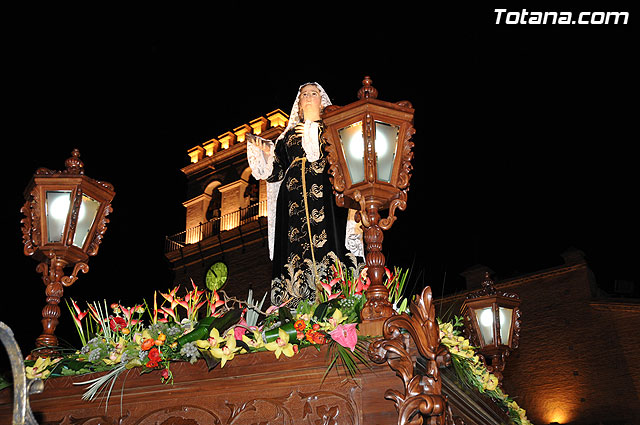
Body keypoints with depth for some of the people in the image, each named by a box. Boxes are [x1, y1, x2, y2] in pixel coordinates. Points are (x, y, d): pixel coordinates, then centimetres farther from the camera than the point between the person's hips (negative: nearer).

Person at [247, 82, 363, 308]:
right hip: (295, 199, 3)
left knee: (325, 245, -14)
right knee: (295, 249, -6)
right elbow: (277, 171, 18)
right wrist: (265, 151, 3)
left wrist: (313, 136, -6)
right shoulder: (289, 135, 23)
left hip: (325, 196, -3)